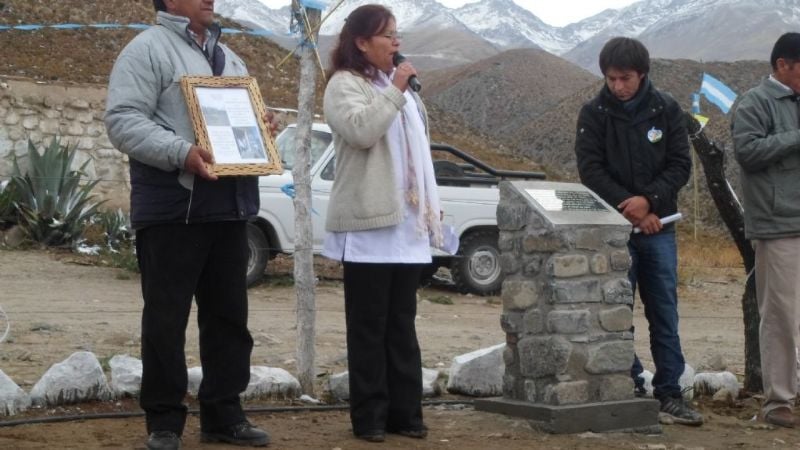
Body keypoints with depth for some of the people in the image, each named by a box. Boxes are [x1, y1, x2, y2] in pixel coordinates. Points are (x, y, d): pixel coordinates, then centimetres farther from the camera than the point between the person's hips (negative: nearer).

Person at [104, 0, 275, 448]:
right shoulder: (149, 49, -5)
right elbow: (123, 120, -14)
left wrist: (260, 129, 7)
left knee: (229, 316, 10)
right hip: (172, 208, -7)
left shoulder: (229, 57, 20)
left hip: (230, 207, 7)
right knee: (167, 318, -2)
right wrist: (180, 152, -26)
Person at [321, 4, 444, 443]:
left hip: (406, 223, 7)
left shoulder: (398, 86, 20)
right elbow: (360, 130, -23)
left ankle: (404, 411, 11)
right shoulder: (344, 85, -4)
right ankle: (369, 416, 0)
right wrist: (394, 90, -18)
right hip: (368, 224, -7)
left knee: (401, 323, 8)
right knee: (369, 324, -3)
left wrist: (431, 207, 20)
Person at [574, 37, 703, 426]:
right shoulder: (594, 114, -1)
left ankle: (669, 393, 7)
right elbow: (591, 171, -6)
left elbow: (680, 165, 2)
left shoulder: (666, 110, 4)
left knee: (665, 315, 3)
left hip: (658, 227, 2)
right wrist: (630, 209, -13)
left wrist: (648, 200, -14)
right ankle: (631, 390, 6)